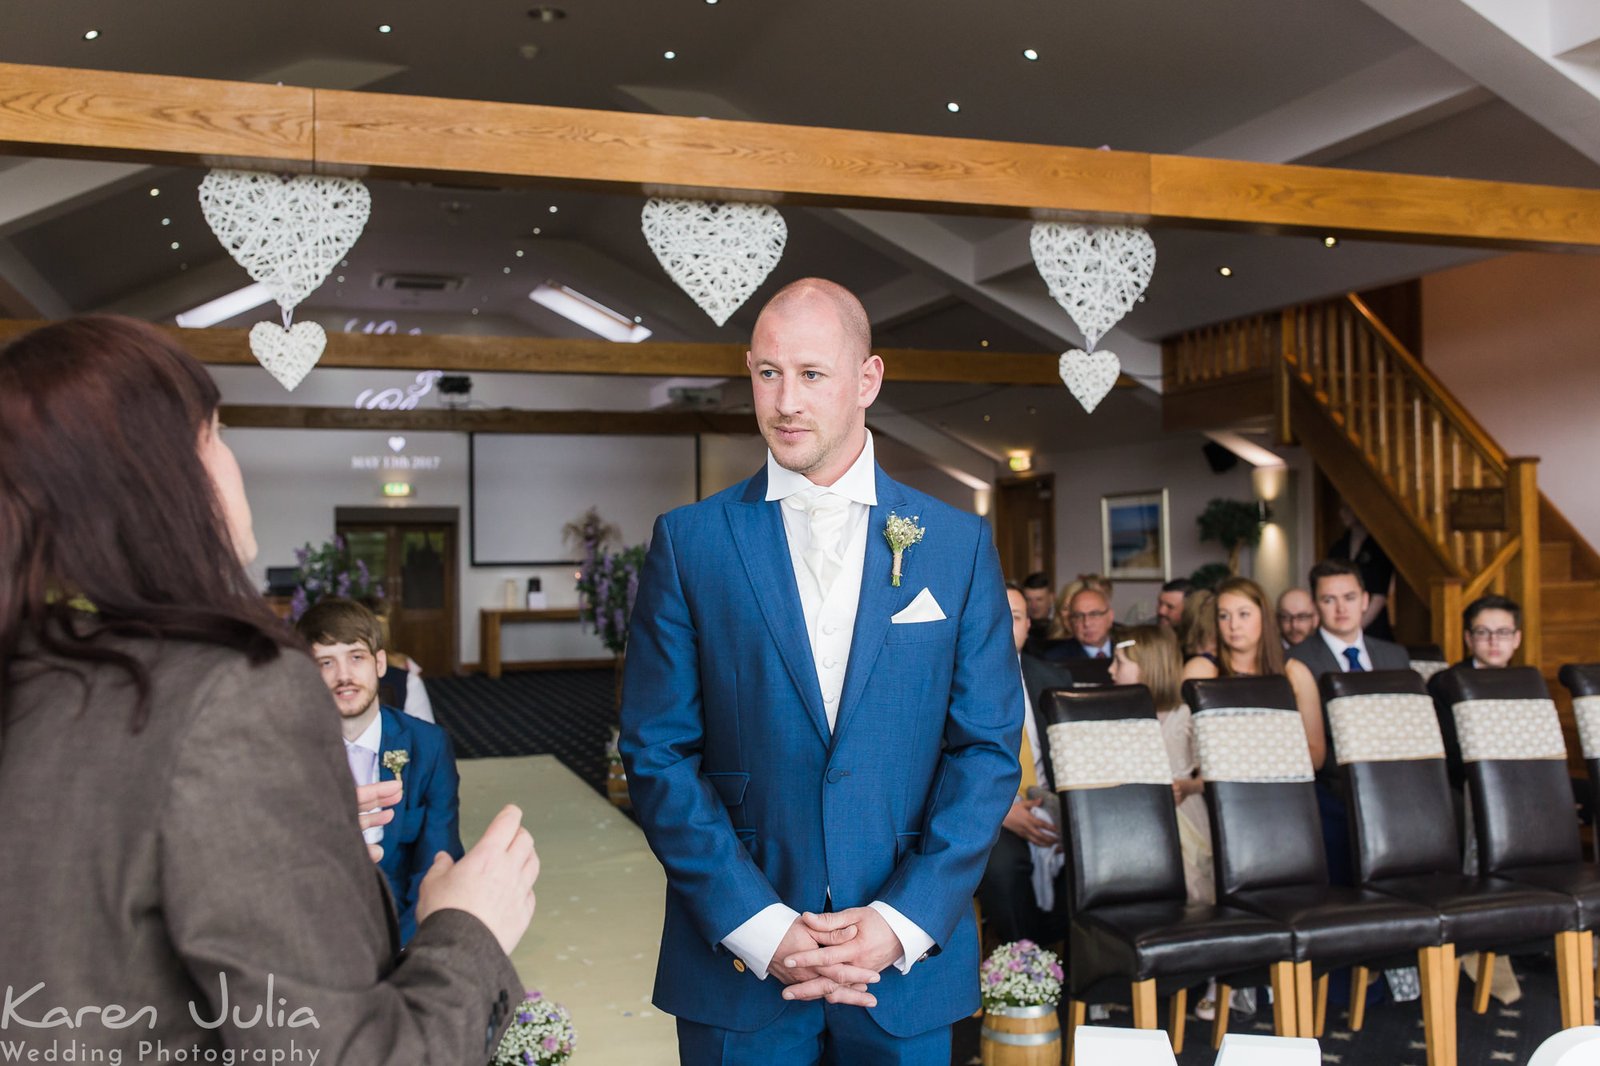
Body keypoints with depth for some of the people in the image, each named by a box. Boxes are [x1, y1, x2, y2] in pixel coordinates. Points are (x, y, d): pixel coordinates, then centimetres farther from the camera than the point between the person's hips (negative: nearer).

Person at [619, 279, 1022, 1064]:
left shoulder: (958, 543, 1)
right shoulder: (689, 542, -2)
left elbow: (988, 748, 0)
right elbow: (657, 752, -5)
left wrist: (901, 923, -9)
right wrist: (759, 927, -12)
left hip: (909, 958, 1)